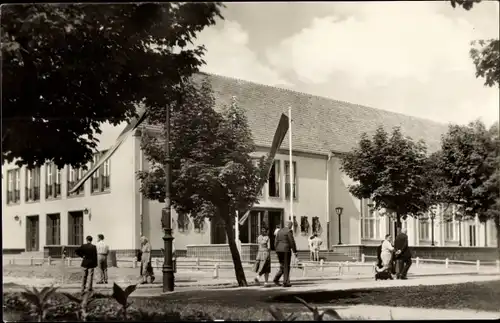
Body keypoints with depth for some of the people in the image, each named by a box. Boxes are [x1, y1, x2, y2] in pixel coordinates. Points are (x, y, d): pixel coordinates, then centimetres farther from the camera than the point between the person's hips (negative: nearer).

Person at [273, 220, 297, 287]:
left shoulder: (279, 231, 14)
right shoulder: (289, 231, -8)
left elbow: (276, 242, 13)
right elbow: (292, 242, -12)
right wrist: (295, 252, -8)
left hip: (279, 250, 7)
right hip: (286, 250, -7)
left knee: (282, 266, 15)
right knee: (286, 267, 0)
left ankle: (276, 279, 0)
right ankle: (285, 283, 0)